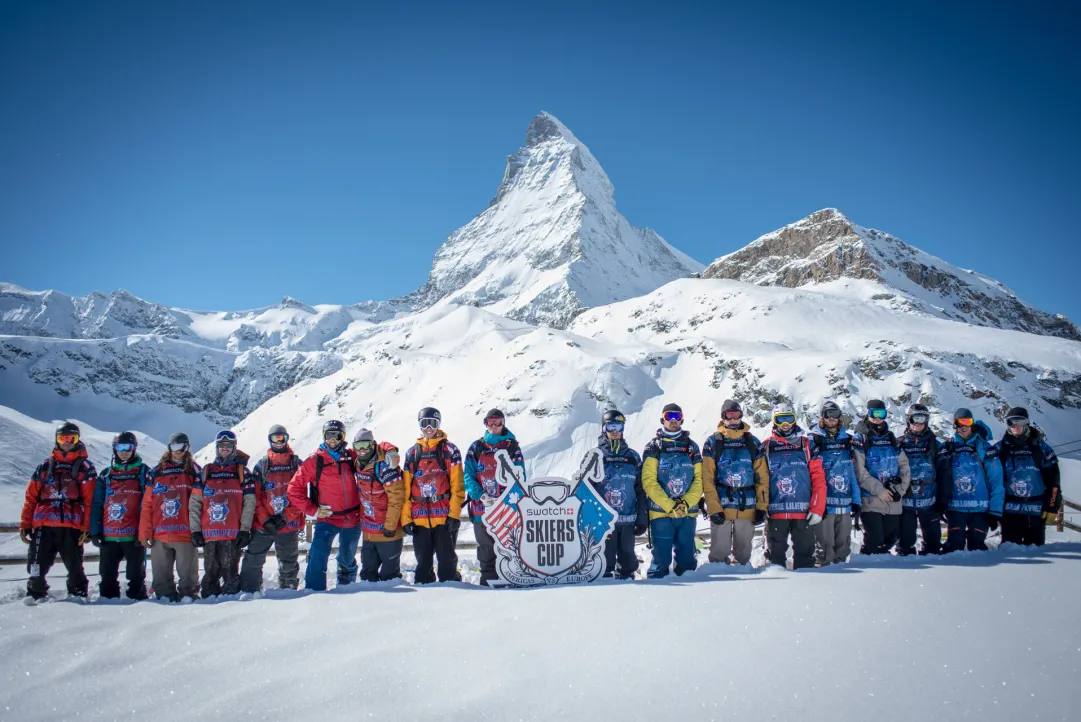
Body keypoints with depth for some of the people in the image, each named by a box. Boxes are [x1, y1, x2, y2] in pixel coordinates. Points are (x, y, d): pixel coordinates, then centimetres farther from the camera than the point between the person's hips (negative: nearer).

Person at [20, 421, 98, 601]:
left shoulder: (85, 467, 8)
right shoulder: (45, 466, 17)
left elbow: (90, 500, 1)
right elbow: (31, 497, 14)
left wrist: (87, 527, -7)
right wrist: (25, 524, 7)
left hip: (72, 528, -2)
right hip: (43, 527, 3)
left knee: (75, 569, 2)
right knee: (36, 569, 3)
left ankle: (78, 596, 15)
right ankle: (35, 597, 17)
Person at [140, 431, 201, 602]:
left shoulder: (195, 471, 6)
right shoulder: (157, 471, 12)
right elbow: (147, 505, 9)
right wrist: (144, 533, 3)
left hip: (186, 534, -3)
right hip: (160, 536, 3)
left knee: (188, 573, 1)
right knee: (161, 574, 10)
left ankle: (189, 595, 10)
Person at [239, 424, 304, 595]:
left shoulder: (297, 464, 4)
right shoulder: (261, 465, 6)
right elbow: (255, 496, 1)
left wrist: (285, 517, -12)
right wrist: (265, 519, -11)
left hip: (289, 524, 0)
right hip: (263, 525, 0)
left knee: (289, 563, 10)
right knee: (253, 561, -3)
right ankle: (249, 592, 4)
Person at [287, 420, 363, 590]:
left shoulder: (351, 457, 0)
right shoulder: (315, 461, -7)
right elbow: (295, 488, -6)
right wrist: (313, 510, -9)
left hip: (353, 519, 3)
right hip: (327, 519, -3)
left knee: (348, 559, 19)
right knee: (318, 554, -24)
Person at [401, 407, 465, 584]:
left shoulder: (449, 450, 2)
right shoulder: (412, 452, 12)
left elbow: (457, 486, -3)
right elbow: (406, 488, 10)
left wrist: (454, 514, -11)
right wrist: (406, 518, 3)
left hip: (444, 516, -3)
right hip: (419, 518, 3)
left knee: (447, 559, 0)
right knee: (422, 561, 11)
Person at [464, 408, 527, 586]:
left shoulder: (513, 447, 5)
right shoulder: (476, 447, 9)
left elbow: (519, 478, 0)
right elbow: (468, 476, 1)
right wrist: (482, 496, -15)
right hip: (481, 508, 2)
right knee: (486, 548, 7)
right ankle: (488, 580, 15)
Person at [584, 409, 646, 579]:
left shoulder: (633, 457, 10)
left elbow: (640, 490, 11)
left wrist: (642, 518, 6)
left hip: (628, 519, 2)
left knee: (627, 556, 9)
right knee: (605, 557, -2)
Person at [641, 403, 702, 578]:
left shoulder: (692, 447, 13)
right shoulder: (653, 447, 3)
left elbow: (699, 479, 6)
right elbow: (649, 481, -6)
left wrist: (686, 503, -10)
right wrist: (670, 505, -14)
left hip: (688, 513, 3)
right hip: (661, 512, -3)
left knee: (687, 559, 6)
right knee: (661, 559, -4)